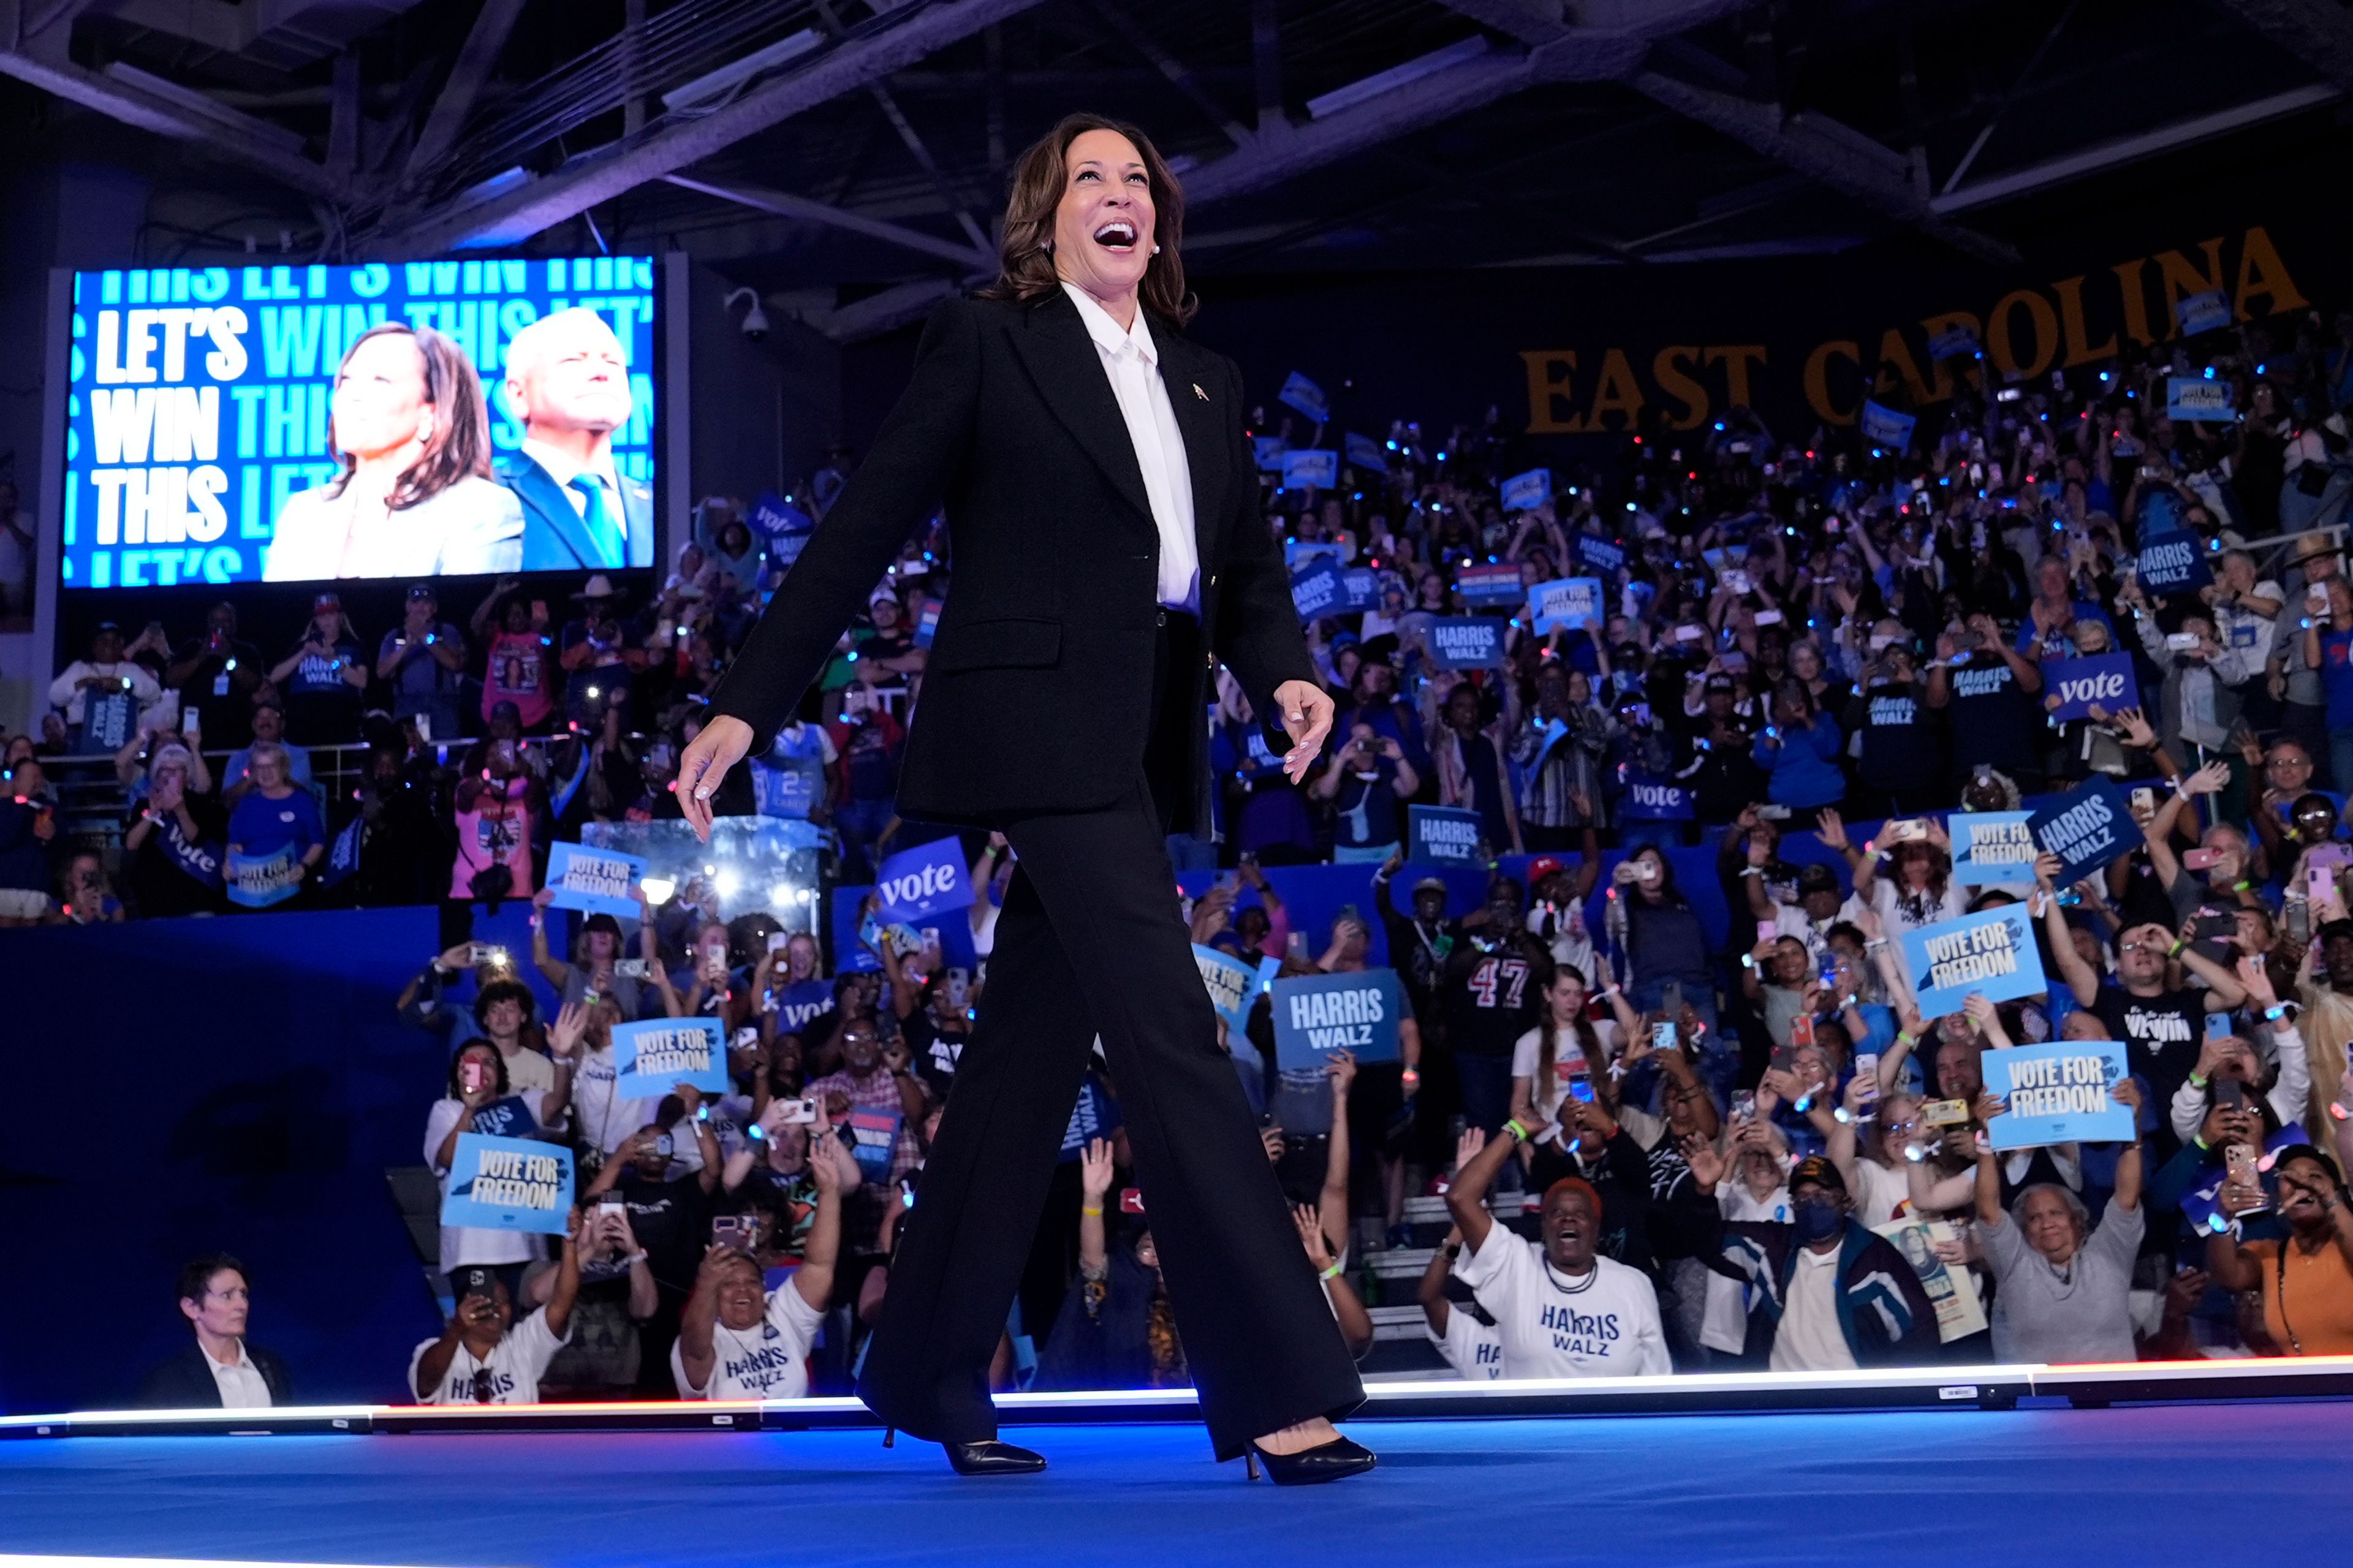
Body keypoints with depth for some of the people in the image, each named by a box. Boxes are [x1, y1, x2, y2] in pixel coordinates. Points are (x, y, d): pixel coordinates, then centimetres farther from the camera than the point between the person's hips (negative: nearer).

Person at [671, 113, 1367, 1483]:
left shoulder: (1209, 381, 19)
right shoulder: (987, 341, 2)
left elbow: (1249, 568, 13)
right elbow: (867, 529, -1)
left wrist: (1287, 674, -9)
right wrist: (748, 705, -4)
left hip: (1144, 745, 7)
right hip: (1043, 725, -7)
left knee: (1031, 1052, 11)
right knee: (1173, 1042, -12)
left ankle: (932, 1373, 22)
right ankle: (1277, 1389, -10)